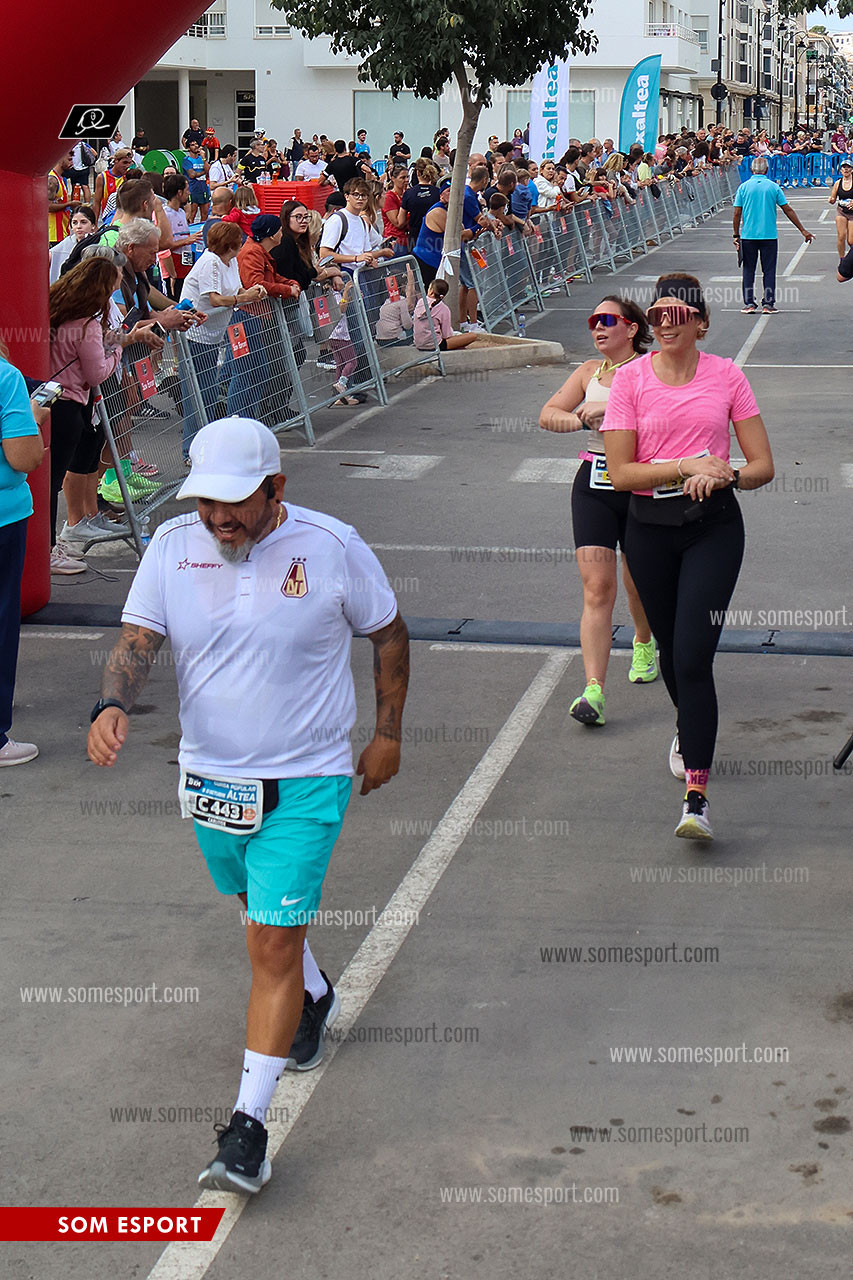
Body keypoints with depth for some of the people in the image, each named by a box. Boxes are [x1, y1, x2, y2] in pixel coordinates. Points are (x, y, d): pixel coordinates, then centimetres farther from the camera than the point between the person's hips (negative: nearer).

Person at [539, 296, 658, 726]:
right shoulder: (589, 371, 11)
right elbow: (548, 414, 5)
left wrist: (605, 409, -28)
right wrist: (581, 420, -15)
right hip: (593, 485, 2)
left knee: (639, 584, 14)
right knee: (597, 587, -9)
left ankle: (644, 643, 48)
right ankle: (593, 691, -15)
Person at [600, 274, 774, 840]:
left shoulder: (727, 375, 0)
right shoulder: (630, 378, -1)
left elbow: (763, 465, 1)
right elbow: (621, 472, -6)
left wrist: (724, 475, -18)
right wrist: (685, 466, -16)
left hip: (714, 524, -2)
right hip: (650, 526, 2)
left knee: (692, 656, -14)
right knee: (670, 647, 16)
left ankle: (696, 796, -15)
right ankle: (690, 731, 49)